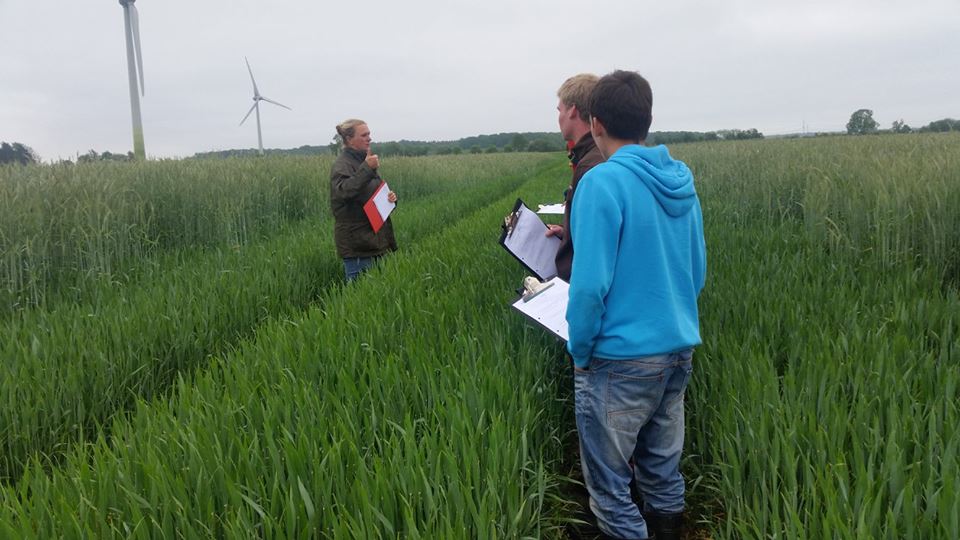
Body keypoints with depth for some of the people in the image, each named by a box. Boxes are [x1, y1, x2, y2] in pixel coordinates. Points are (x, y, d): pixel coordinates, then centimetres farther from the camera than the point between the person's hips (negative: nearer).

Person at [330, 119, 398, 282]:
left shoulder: (364, 160, 14)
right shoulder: (342, 164, -11)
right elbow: (343, 191, -29)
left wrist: (390, 197, 4)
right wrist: (367, 168, -32)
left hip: (374, 236, 8)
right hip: (356, 240, -8)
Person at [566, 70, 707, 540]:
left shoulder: (602, 181, -16)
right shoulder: (680, 179, 6)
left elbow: (590, 284, -21)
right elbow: (698, 271, 13)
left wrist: (580, 351, -7)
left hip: (621, 359, -8)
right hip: (679, 349, 8)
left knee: (609, 485, 7)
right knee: (664, 473, 20)